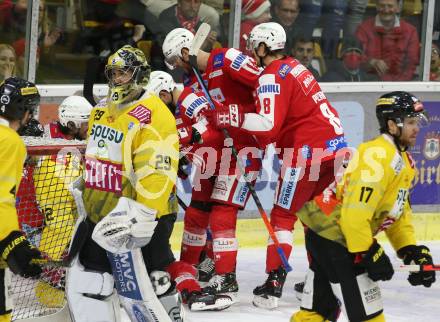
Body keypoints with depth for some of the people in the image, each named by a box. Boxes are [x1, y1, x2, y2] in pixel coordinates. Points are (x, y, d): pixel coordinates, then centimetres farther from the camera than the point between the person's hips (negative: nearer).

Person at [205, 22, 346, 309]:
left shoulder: (272, 77, -11)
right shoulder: (294, 67, 18)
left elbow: (269, 124, -23)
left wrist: (229, 117, -21)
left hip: (309, 151, -9)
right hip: (335, 144, 9)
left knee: (283, 215, -3)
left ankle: (273, 286, -8)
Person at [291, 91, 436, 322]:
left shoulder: (403, 161, 13)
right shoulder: (379, 154, -20)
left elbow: (399, 212, 18)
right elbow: (356, 208, -26)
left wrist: (412, 250, 6)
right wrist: (367, 253, -21)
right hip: (333, 232, -11)